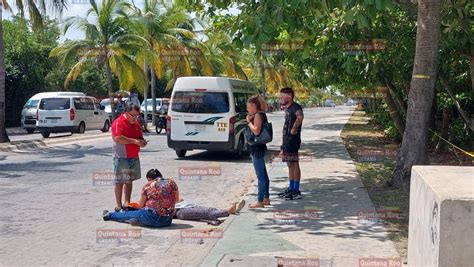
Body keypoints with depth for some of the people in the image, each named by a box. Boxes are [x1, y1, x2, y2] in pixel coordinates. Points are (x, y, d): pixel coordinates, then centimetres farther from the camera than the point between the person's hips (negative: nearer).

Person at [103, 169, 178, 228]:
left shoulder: (147, 186, -2)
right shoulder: (172, 183, 3)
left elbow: (140, 205, 8)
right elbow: (176, 199, 17)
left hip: (152, 219, -3)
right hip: (167, 221, 3)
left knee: (129, 213, 24)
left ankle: (109, 215, 43)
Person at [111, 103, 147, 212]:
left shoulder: (136, 123, 14)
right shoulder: (119, 123, -13)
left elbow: (140, 136, 26)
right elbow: (118, 138, -26)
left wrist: (142, 142, 2)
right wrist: (135, 141, -24)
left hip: (134, 157, 8)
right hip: (122, 157, -8)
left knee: (129, 180, 13)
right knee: (120, 181, -2)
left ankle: (127, 203, 22)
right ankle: (118, 205, 3)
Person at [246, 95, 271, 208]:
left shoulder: (258, 115, -15)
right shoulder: (260, 115, 15)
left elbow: (256, 131, -25)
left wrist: (249, 121, -14)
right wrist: (249, 120, 8)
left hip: (257, 149, -11)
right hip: (258, 148, 11)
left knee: (261, 176, -7)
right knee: (263, 175, 16)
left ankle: (260, 201, -4)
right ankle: (266, 199, 24)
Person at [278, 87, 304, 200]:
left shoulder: (295, 107, -14)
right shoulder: (287, 109, 18)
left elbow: (300, 117, -35)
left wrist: (294, 129, -28)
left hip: (293, 141, -10)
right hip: (287, 141, 10)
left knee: (294, 164, -6)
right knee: (290, 165, 14)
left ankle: (296, 191, -2)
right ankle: (291, 189, 22)